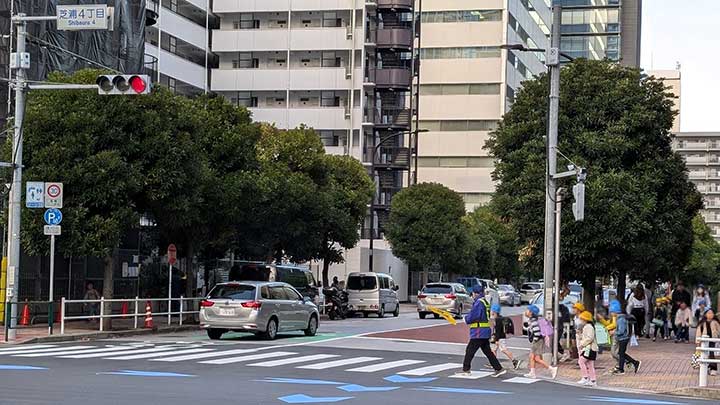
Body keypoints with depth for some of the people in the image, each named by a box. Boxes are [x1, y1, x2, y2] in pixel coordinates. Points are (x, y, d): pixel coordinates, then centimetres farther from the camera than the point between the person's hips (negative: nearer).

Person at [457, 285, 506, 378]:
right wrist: (468, 318, 11)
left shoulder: (479, 303, -16)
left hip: (479, 332, -10)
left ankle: (466, 370, 5)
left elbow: (472, 317, -21)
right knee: (487, 351, 11)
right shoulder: (485, 302, 16)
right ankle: (499, 369, 8)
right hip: (486, 332, 10)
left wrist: (466, 319, -1)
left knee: (469, 350, 0)